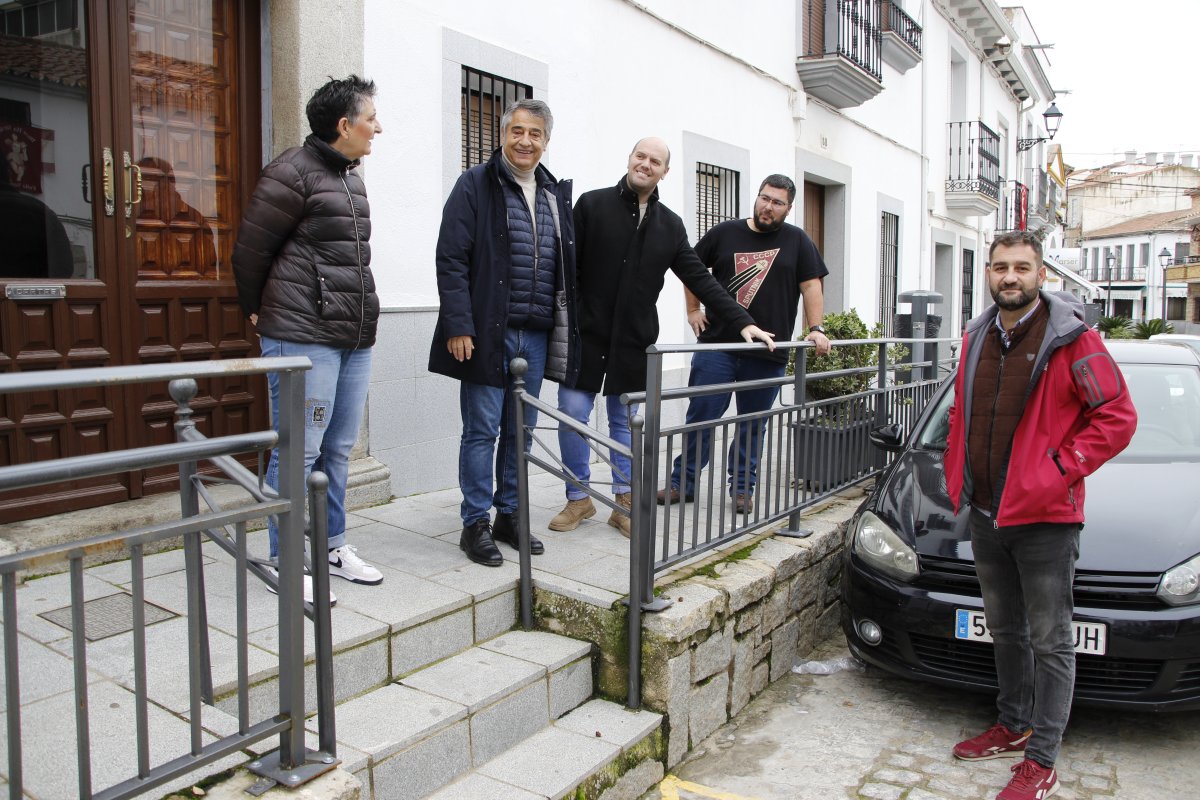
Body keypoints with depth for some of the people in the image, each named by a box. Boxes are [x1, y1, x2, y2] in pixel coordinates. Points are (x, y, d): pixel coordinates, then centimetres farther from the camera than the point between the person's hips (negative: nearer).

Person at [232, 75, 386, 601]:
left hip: (354, 338, 8)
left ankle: (333, 546, 27)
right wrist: (259, 311, 7)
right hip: (304, 337, -8)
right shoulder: (293, 173, -9)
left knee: (338, 448, 14)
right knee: (298, 451, -2)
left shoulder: (350, 176, 17)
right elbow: (250, 249, -5)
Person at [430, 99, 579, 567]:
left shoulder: (556, 195, 15)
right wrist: (458, 325, -17)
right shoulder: (475, 185, -3)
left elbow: (566, 268, 18)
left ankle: (509, 517, 25)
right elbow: (451, 259, -9)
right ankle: (476, 524, 12)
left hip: (536, 335, 6)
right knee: (482, 430, 1)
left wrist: (564, 329, 12)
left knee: (520, 431, 12)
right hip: (486, 333, -5)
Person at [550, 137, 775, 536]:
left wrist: (743, 321, -1)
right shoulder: (592, 204, -3)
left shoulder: (670, 225, 7)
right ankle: (578, 499, 16)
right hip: (586, 333, -2)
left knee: (625, 420, 10)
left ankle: (625, 503, 20)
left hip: (635, 340, 3)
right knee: (573, 413, -1)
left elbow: (700, 279, 6)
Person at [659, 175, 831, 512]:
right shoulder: (725, 233, 8)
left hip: (768, 355, 0)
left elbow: (811, 286, 3)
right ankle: (683, 483, 11)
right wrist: (693, 310, 10)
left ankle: (742, 488, 20)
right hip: (717, 346, 0)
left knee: (753, 425, 8)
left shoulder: (797, 241, 7)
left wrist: (816, 329, -8)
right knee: (700, 417, 1)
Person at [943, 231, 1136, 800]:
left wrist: (1061, 469, -17)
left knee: (1049, 641, 3)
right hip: (986, 515, 7)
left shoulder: (1071, 339, -11)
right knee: (1005, 630, 20)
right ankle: (1014, 727, 37)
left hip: (1044, 517, -6)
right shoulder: (977, 338, 9)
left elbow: (1117, 417, -11)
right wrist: (956, 477, 9)